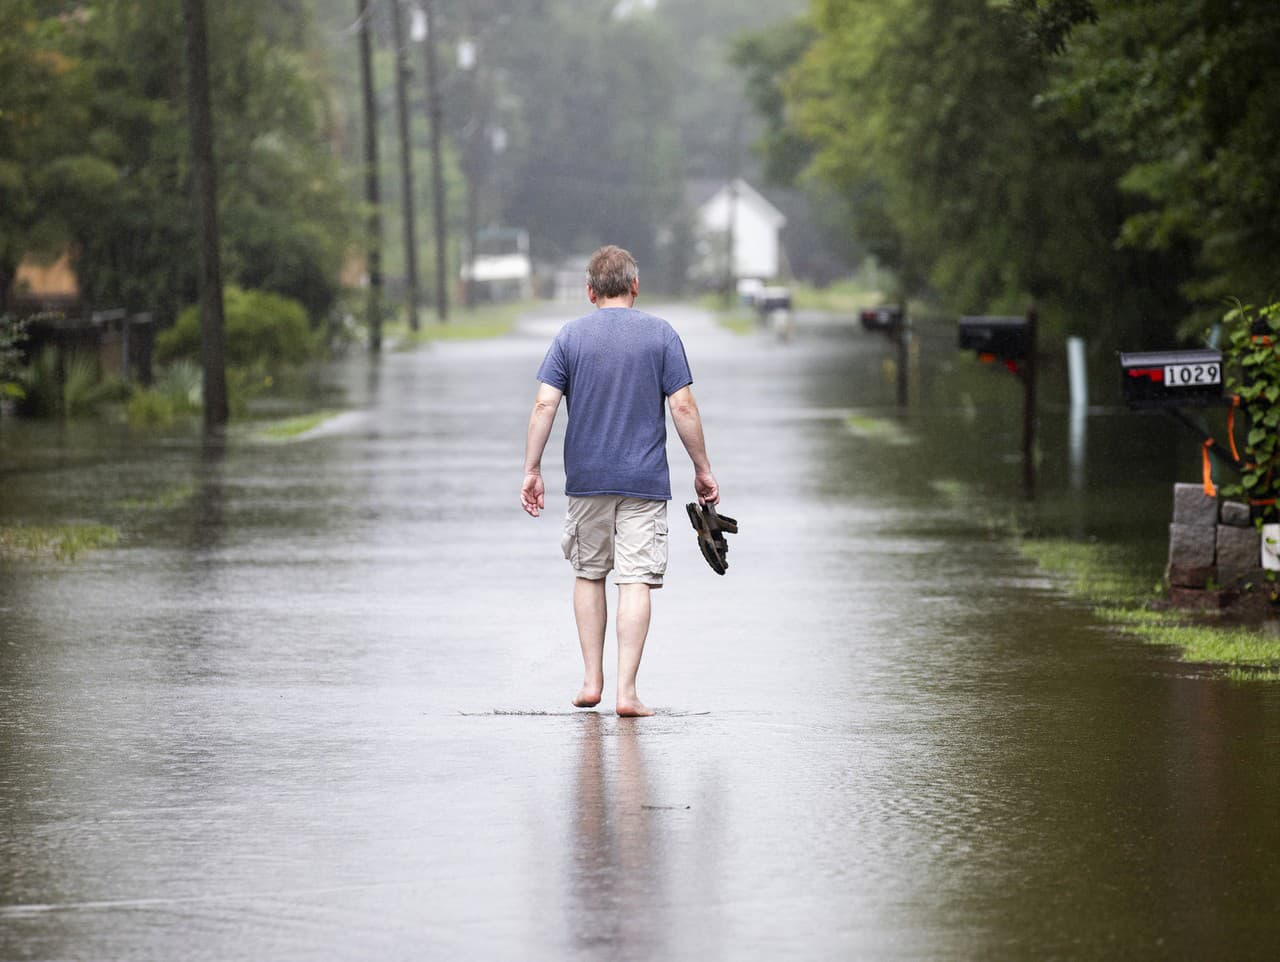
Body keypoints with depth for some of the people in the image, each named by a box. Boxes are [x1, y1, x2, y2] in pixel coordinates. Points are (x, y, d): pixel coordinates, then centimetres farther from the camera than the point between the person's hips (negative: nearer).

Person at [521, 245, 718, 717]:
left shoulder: (571, 335, 2)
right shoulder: (661, 334, -1)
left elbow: (544, 404, -5)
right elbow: (683, 406, -5)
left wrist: (532, 471, -1)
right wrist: (703, 469, 3)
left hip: (587, 479, 2)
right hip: (645, 481, -1)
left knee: (589, 574, 17)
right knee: (635, 581, -2)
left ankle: (591, 680, 17)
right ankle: (626, 691, -8)